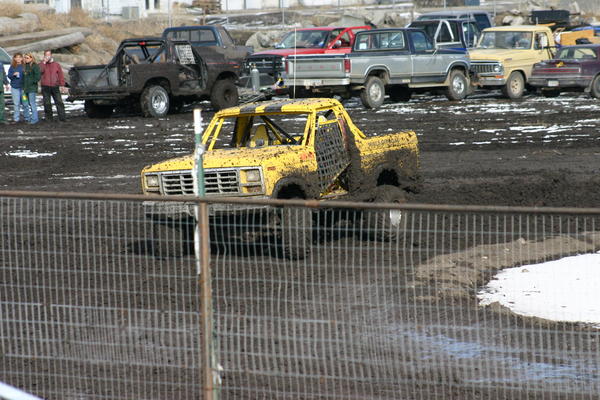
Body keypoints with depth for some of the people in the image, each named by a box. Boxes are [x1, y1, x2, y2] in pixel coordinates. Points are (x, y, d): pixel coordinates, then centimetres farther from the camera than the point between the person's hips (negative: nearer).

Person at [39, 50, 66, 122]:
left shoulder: (56, 65, 11)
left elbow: (61, 75, 9)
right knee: (47, 103, 2)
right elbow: (40, 70, -12)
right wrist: (44, 62, -11)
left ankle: (62, 117, -8)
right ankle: (48, 118, 9)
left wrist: (62, 85, 1)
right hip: (45, 87, 0)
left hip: (55, 87, 0)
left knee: (59, 102, -7)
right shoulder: (43, 64, 10)